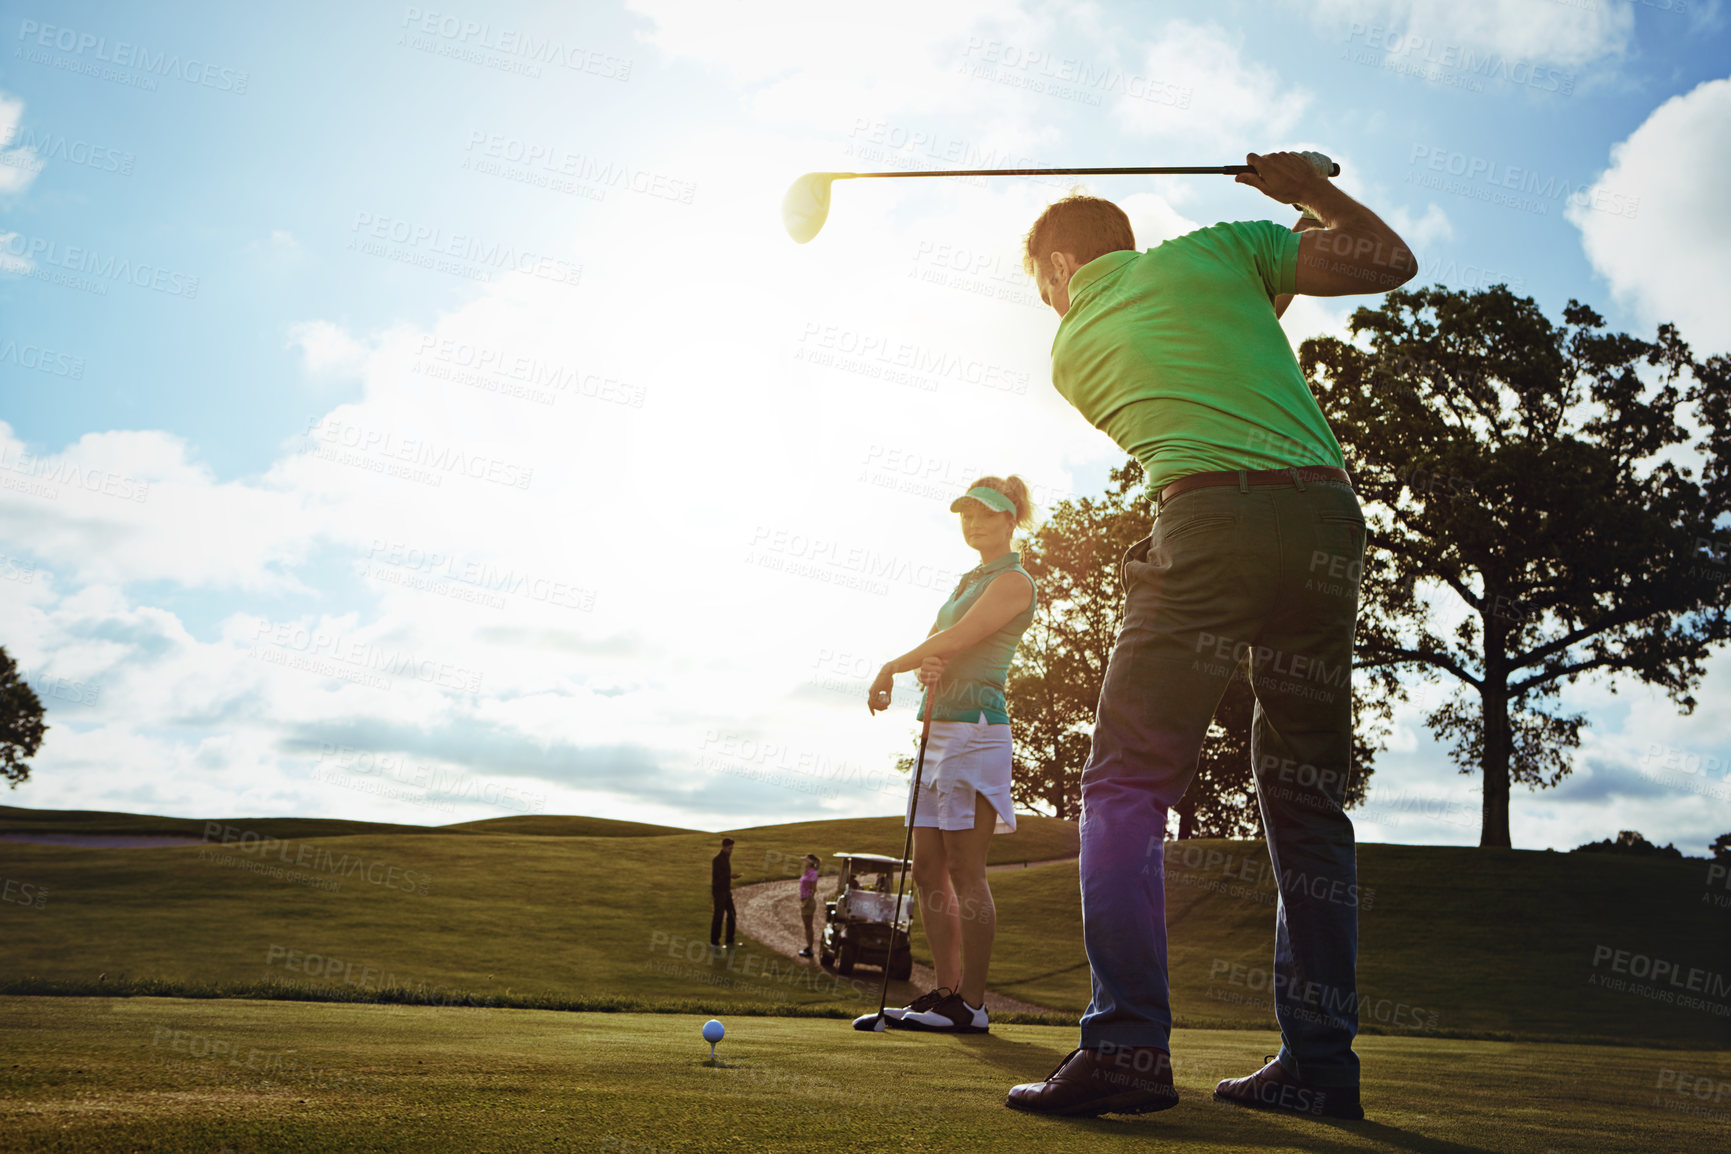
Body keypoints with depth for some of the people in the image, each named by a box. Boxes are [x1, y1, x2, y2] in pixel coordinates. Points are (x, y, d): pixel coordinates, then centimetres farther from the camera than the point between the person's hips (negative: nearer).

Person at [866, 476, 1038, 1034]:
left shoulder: (1014, 581, -4)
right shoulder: (968, 582, 23)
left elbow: (954, 641, -13)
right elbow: (932, 645, 15)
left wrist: (888, 670, -4)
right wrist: (924, 665, -9)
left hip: (974, 725, -9)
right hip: (938, 727, 9)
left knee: (964, 871, -8)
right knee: (928, 869, 6)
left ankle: (971, 1004, -4)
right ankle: (945, 990, 12)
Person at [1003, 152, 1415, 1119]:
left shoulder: (1073, 347, 17)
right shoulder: (1221, 249, 18)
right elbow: (1391, 261, 16)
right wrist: (1313, 190, 30)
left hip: (1212, 518, -3)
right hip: (1328, 514, 4)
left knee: (1127, 783, -1)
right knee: (1307, 797, 8)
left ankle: (1129, 1044, -13)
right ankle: (1320, 1062, 10)